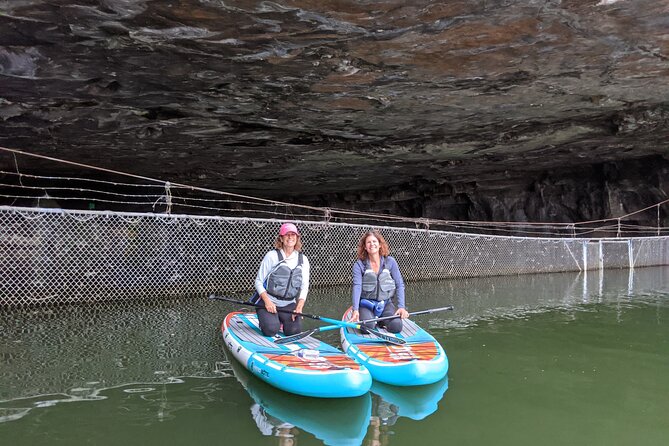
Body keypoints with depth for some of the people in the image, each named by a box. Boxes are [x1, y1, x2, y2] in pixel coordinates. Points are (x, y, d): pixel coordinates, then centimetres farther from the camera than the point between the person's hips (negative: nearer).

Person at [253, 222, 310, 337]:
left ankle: (281, 320, 20)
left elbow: (304, 287, 3)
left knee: (294, 331, -14)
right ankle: (265, 319, 14)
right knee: (271, 330, -23)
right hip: (268, 301, -3)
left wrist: (299, 307, -11)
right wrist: (267, 301, -20)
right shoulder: (272, 256, -9)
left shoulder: (303, 259, 3)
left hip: (289, 305, 4)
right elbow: (258, 281, -6)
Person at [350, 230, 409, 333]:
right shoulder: (359, 265, -5)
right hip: (366, 304, -1)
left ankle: (381, 320, 11)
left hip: (386, 303, 2)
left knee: (396, 326, -23)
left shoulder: (390, 262, 0)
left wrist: (401, 307, -14)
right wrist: (355, 310, -30)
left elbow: (399, 285, -1)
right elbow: (357, 287, -17)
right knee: (367, 326, -28)